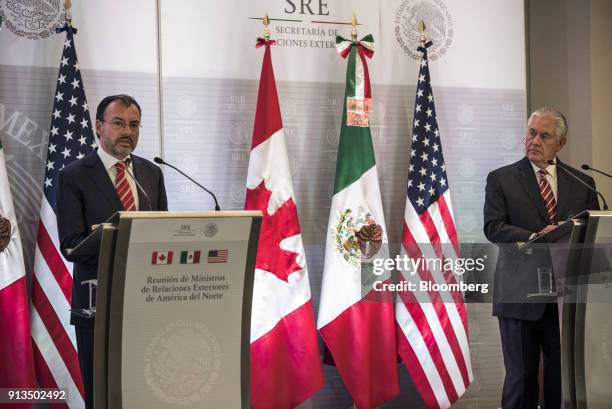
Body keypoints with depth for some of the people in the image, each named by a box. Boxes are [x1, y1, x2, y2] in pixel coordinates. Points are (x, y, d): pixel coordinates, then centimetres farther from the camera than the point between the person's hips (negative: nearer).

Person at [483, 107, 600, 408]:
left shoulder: (582, 183, 11)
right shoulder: (501, 179, 3)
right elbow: (493, 227, -9)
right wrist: (535, 238, -24)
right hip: (520, 294, -2)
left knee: (565, 378, 6)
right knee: (521, 376, 4)